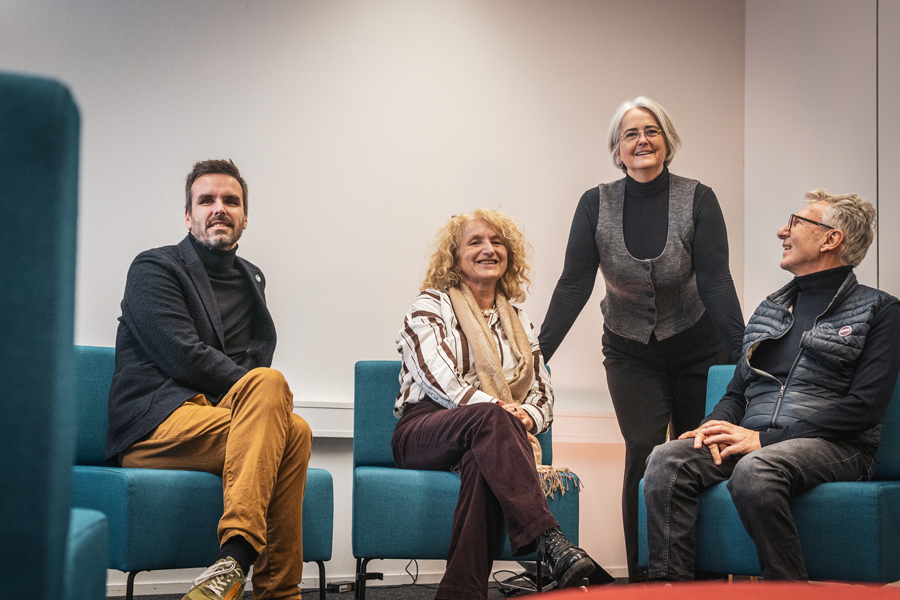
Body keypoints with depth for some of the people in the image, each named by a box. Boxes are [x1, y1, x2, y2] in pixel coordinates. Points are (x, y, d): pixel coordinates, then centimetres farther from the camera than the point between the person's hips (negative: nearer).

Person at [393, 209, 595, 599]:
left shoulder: (519, 322, 26)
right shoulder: (431, 306, 10)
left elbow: (543, 394, 18)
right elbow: (439, 378, -7)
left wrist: (526, 417, -8)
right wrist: (498, 408, -21)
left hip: (488, 439, 3)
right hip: (424, 432, -3)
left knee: (481, 464, -38)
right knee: (491, 418, -39)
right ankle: (549, 542, -53)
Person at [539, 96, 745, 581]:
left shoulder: (698, 200, -12)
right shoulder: (596, 205, -8)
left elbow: (715, 282, -16)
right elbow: (573, 286, -11)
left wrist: (745, 356, -24)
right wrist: (535, 354, -18)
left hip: (697, 351, 0)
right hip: (630, 354, 0)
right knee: (643, 454, -13)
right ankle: (643, 577, -5)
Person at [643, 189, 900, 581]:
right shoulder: (770, 309, 25)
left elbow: (865, 406, -7)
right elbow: (737, 392, 24)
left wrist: (765, 439, -13)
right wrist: (716, 426, -3)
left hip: (832, 446, -5)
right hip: (754, 441, 5)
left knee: (754, 470, -38)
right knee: (667, 459, -24)